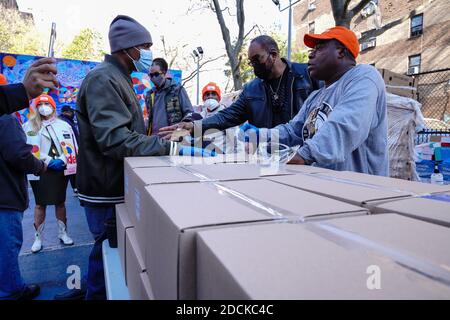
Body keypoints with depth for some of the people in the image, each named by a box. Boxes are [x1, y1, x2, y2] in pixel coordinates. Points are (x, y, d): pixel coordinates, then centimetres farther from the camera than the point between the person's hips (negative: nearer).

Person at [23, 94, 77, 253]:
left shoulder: (64, 125, 7)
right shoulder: (30, 126, 3)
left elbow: (71, 147, 3)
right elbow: (29, 149, -5)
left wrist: (62, 160, -13)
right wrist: (49, 161, -14)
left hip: (61, 170, 1)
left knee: (60, 203, 10)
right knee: (40, 204, 5)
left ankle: (63, 234, 22)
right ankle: (38, 238, 16)